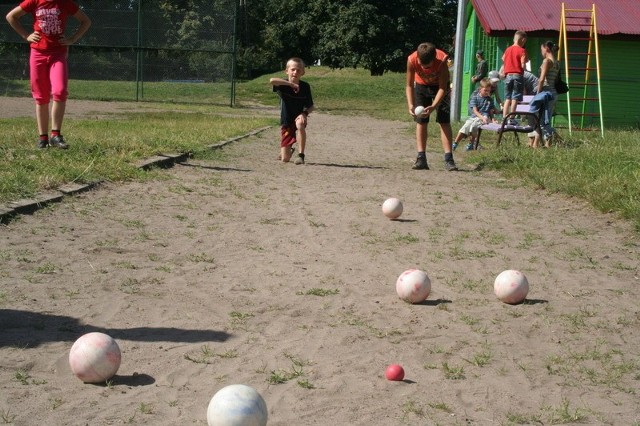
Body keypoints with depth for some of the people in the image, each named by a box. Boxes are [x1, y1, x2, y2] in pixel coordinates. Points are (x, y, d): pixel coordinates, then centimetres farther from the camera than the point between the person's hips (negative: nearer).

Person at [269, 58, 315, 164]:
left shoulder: (305, 86, -7)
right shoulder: (283, 84, -13)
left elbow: (311, 106, 0)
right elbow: (272, 80, -36)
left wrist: (305, 113, -22)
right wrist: (291, 84, -39)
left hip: (299, 118, 0)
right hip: (286, 122, 0)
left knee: (300, 124, -40)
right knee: (284, 159, -4)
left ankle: (301, 155, -27)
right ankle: (289, 151, 36)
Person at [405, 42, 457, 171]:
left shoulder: (441, 59, -36)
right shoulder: (412, 60, -32)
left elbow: (443, 88, -29)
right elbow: (409, 85, -21)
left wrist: (433, 106, -42)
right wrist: (411, 105, -35)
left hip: (439, 86, -2)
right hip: (421, 86, 2)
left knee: (445, 122, -8)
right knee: (421, 122, -3)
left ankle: (448, 159, -11)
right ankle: (421, 158, -2)